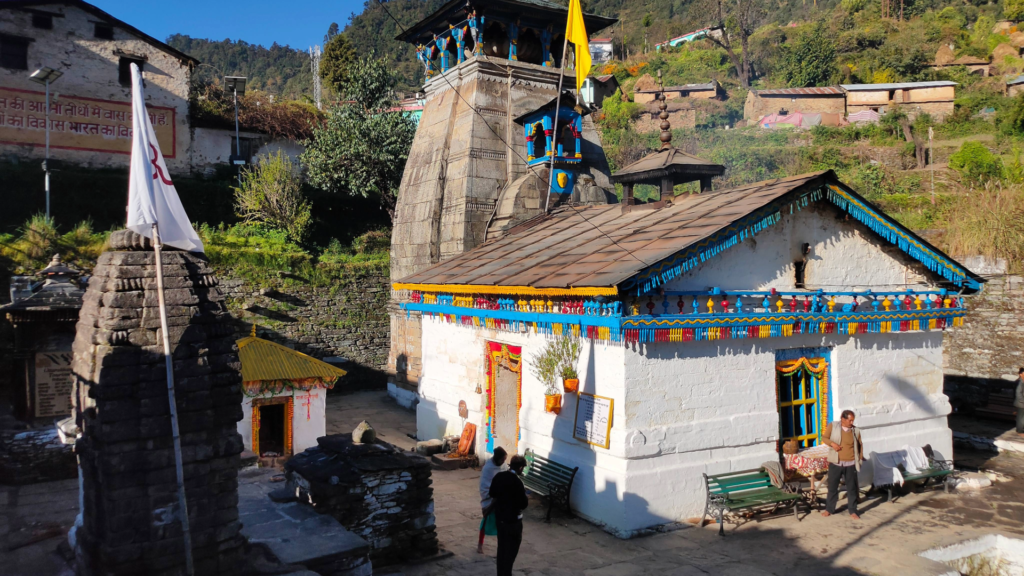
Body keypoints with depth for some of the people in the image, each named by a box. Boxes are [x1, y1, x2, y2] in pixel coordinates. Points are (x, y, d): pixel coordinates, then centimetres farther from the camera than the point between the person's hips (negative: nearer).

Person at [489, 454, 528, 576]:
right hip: (513, 520, -7)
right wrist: (523, 494, -3)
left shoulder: (499, 476, -4)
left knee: (501, 547, 19)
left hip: (500, 516, 7)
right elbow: (523, 504, -19)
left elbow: (492, 494, 10)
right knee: (511, 549, 8)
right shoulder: (517, 482, -25)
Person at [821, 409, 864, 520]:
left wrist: (860, 457, 5)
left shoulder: (856, 430, 0)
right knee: (832, 487, 8)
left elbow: (860, 445, 13)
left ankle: (853, 511, 19)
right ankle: (829, 509, 21)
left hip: (850, 464, 1)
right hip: (835, 463, -1)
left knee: (852, 488, 6)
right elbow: (824, 437, 1)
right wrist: (832, 443, -17)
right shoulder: (832, 426, -5)